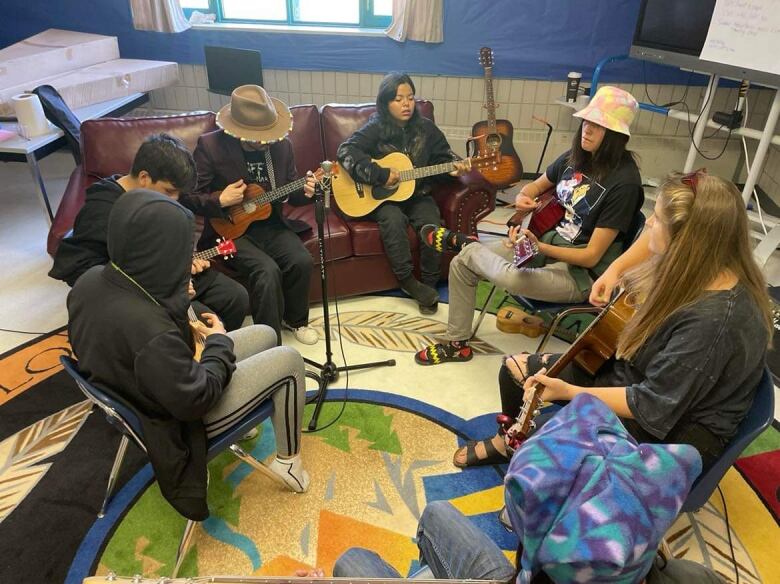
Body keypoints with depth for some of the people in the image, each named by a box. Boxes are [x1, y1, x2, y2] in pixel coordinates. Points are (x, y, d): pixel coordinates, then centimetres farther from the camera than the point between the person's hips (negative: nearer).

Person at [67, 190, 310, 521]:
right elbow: (195, 399, -27)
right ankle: (288, 461, 19)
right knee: (289, 361, 0)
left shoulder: (90, 281, -14)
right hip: (177, 421, -8)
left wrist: (175, 300, -1)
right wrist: (219, 342, -12)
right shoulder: (150, 330, -40)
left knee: (265, 335, 15)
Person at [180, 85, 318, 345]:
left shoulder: (281, 144, -1)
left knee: (302, 261, -20)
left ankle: (295, 319, 9)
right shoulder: (210, 145, -12)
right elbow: (188, 198, -7)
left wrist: (304, 191, -12)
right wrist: (221, 201, -22)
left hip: (272, 225, 4)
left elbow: (289, 188, 10)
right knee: (267, 271, -28)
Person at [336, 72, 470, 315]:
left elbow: (442, 155, 13)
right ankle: (407, 281, -19)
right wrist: (380, 175, -27)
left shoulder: (425, 127, 3)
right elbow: (346, 151, -21)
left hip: (417, 194, 3)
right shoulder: (375, 128, -9)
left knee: (432, 224, -24)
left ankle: (429, 283, -7)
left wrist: (454, 165, -10)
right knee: (393, 220, -34)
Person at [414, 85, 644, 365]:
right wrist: (523, 198, -6)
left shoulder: (623, 182, -21)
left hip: (580, 272, -7)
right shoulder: (574, 158, 0)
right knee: (462, 264, -4)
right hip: (546, 238, 7)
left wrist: (539, 247, -33)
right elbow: (536, 186, 19)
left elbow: (591, 256, -21)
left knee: (513, 278, -37)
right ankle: (456, 342, 13)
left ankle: (462, 243, -4)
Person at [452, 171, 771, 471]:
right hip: (632, 373, 8)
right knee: (516, 368, 6)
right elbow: (655, 240, 12)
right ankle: (508, 441, 35)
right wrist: (615, 269, -2)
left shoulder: (715, 321, -36)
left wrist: (567, 392, -25)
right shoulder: (698, 264, -12)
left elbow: (651, 407, -29)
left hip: (675, 428, -8)